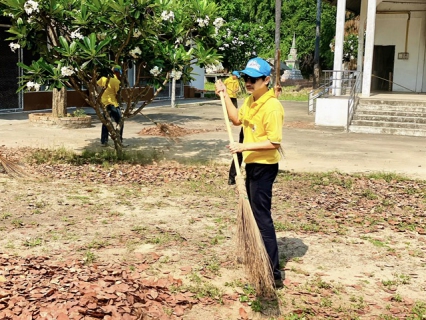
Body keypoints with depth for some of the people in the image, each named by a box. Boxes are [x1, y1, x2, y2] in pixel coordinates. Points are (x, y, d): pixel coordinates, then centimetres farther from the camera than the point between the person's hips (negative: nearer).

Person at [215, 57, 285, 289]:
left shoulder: (272, 107, -23)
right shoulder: (250, 101, 5)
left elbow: (274, 142, -26)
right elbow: (237, 119, 20)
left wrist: (244, 146, -29)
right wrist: (225, 95, 11)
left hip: (264, 166, -10)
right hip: (251, 164, 10)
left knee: (262, 217, -9)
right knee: (251, 213, 22)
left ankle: (273, 274, -5)